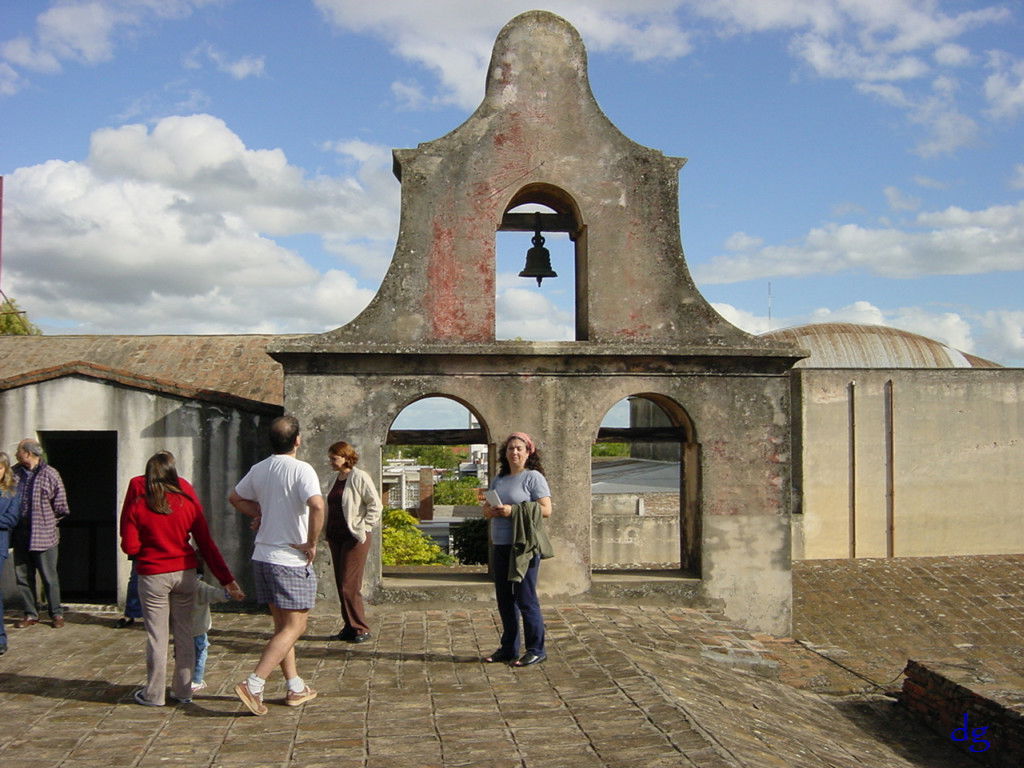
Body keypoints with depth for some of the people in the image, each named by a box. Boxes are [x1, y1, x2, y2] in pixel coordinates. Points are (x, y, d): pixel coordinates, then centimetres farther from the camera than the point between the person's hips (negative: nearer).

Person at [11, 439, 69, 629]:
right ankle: (31, 614, 20)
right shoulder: (15, 473, 4)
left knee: (49, 577, 2)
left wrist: (48, 523, 2)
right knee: (23, 577, 9)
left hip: (44, 536, -4)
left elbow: (61, 507, -1)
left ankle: (57, 613, 14)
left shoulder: (50, 474, -7)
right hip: (20, 536, 4)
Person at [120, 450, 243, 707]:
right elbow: (207, 544, -2)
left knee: (156, 637, 6)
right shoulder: (188, 503, -2)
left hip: (152, 576, -2)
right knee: (184, 633, 12)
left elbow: (130, 547, -7)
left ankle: (153, 694, 15)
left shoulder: (137, 506, -7)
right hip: (184, 574, 2)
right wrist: (227, 580, 1)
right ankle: (183, 690, 19)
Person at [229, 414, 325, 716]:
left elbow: (235, 498, 23)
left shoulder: (259, 470, 6)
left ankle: (296, 687, 22)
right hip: (291, 560, -8)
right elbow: (316, 505, -31)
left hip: (262, 557, 8)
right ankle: (253, 685, -9)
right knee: (294, 627, -1)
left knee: (282, 626, 15)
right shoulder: (301, 469, -16)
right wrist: (311, 544, -19)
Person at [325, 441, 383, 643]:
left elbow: (375, 505, -11)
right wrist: (327, 531, 15)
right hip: (336, 538, 8)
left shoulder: (359, 478, -9)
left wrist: (363, 527, -14)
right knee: (341, 585, 8)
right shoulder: (337, 479, 14)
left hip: (354, 538, -8)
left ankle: (360, 629, 1)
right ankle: (349, 627, 15)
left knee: (349, 585, -8)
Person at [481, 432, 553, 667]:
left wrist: (513, 511, -19)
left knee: (525, 599, -5)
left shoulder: (533, 477, -4)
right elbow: (485, 509, 20)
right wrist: (491, 511, -5)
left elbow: (546, 509, -13)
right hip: (500, 546, 7)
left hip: (523, 546, -7)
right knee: (504, 599, 11)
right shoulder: (499, 480, 17)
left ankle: (536, 650, 5)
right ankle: (508, 648, 22)